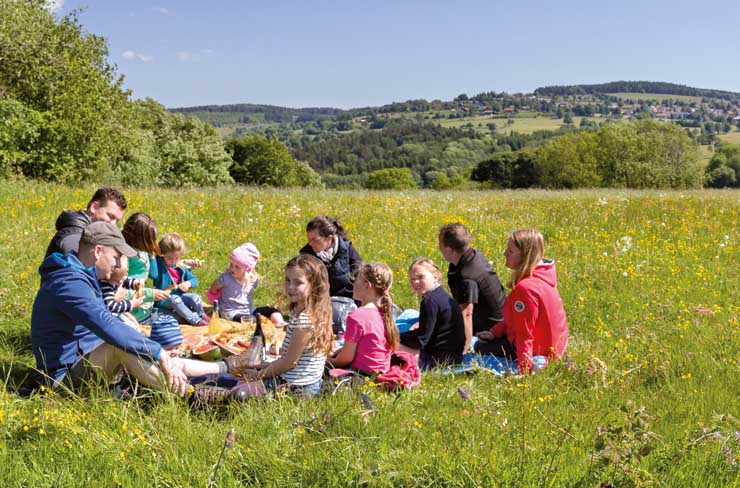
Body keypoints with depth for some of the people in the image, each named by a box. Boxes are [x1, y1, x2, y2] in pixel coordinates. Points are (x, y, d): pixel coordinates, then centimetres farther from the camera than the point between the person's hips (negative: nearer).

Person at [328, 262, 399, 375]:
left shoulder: (357, 316, -22)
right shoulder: (384, 313, 3)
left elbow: (347, 358, -15)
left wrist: (330, 361, 3)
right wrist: (335, 352, 12)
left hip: (364, 373, -9)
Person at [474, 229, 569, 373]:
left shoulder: (525, 288, -31)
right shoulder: (540, 276, 0)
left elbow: (525, 333, -28)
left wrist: (524, 364, -23)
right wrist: (495, 331, 3)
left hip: (539, 350, -10)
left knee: (481, 347, 4)